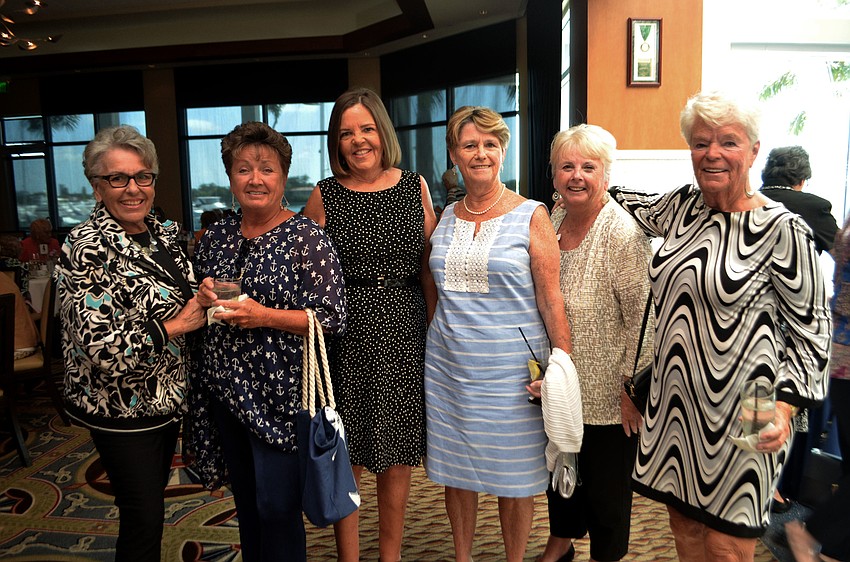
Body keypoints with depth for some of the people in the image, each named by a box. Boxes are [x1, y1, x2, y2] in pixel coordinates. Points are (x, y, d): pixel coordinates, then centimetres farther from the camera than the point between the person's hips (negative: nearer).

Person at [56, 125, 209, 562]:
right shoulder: (87, 248, -20)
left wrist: (204, 297, 2)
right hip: (120, 409, -7)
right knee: (143, 516, 7)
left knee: (153, 502, 22)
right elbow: (98, 348, -26)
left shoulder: (163, 232, 3)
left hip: (166, 395, 7)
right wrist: (175, 326, -23)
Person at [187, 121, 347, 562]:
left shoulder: (306, 237, -10)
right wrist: (203, 296, -4)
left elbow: (332, 318, -14)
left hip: (279, 393, -6)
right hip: (225, 389, 6)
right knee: (246, 502, 20)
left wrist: (264, 316, -23)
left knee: (277, 507, 3)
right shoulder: (216, 237, 8)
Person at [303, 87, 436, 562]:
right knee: (346, 456, 7)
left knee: (398, 453, 12)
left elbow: (429, 268, 7)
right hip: (346, 333, -1)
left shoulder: (415, 187, 6)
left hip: (404, 332, 2)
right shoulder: (325, 196, 1)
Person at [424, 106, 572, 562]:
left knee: (514, 475, 9)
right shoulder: (447, 217, 8)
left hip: (511, 366, -4)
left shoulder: (531, 217, -5)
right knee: (454, 467, 15)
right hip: (449, 365, 4)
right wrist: (435, 340, 14)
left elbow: (551, 300, -6)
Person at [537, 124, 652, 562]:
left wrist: (631, 387, -17)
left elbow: (643, 317, -19)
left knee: (605, 485, 13)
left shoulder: (623, 233, -19)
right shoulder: (551, 220, 1)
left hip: (605, 394, -6)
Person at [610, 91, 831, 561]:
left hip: (740, 416, -5)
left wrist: (784, 405, -18)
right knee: (683, 524, 19)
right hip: (675, 399, 5)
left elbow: (811, 332, -8)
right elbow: (640, 208, 26)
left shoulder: (781, 229, -12)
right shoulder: (682, 205, 3)